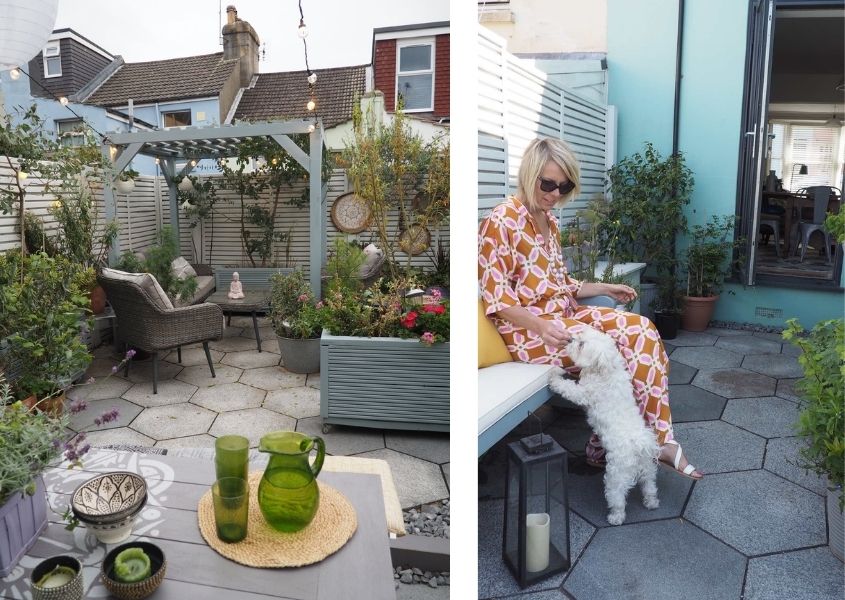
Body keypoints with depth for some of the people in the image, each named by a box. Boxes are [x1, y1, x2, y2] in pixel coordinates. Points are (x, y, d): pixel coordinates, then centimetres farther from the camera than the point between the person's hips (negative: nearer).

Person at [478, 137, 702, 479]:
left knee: (641, 329, -12)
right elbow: (496, 300, -18)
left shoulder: (549, 221, 13)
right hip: (528, 329, -8)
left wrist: (605, 288, 9)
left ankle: (658, 439, -8)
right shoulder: (501, 222, -14)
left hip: (563, 314, 8)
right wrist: (540, 326, -31)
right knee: (624, 348, -18)